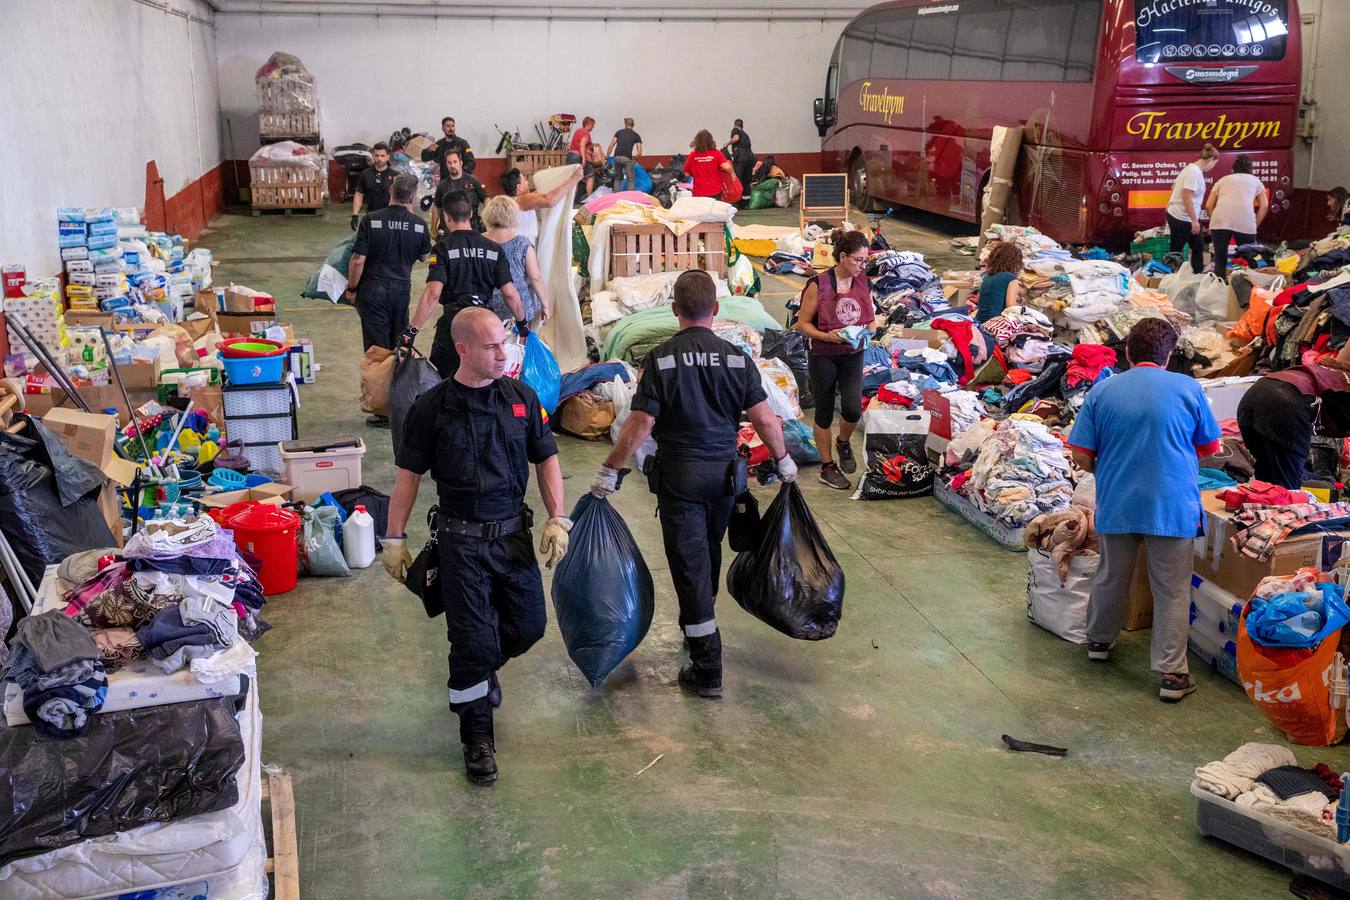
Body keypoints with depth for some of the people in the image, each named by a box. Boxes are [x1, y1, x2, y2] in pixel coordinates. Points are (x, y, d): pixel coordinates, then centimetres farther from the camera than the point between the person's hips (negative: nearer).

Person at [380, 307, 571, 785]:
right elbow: (408, 475, -1)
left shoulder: (521, 397, 1)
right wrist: (394, 538, -2)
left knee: (528, 625, 9)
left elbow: (546, 459, 7)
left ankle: (482, 669, 42)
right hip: (461, 539, -3)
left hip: (513, 531, 3)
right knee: (473, 638, -2)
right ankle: (477, 739, 14)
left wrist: (558, 518, -2)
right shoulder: (432, 407, -7)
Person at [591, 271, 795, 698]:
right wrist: (784, 461, 12)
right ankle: (697, 623, 46)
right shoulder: (737, 358, -3)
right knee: (709, 552, 24)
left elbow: (639, 425, -15)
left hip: (679, 475, -4)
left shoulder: (662, 359, -12)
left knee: (689, 564, 0)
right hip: (724, 472, 4)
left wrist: (609, 470, -5)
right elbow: (765, 419, -3)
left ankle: (707, 670, 0)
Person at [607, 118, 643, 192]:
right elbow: (639, 152, 3)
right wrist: (634, 158, 21)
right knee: (631, 180, 4)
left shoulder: (619, 132, 17)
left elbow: (611, 145, 8)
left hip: (617, 157, 3)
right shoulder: (636, 135, 11)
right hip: (627, 158, -3)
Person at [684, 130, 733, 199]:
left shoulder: (692, 155, -1)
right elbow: (726, 167, -17)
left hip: (698, 193, 1)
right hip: (715, 193, -1)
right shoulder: (716, 153, -5)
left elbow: (686, 174, 6)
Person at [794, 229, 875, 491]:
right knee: (825, 413, 7)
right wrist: (826, 336, -25)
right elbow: (803, 323, -10)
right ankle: (827, 467, 22)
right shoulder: (818, 285, -15)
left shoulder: (863, 283, 0)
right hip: (823, 357, -3)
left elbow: (871, 319, 11)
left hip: (853, 355, 3)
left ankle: (843, 442, 21)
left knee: (853, 408, -13)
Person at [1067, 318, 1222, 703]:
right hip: (1172, 505, -2)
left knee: (1111, 577, 21)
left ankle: (1099, 641, 40)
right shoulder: (1188, 388, -4)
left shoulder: (1102, 391, -1)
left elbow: (1081, 456, -2)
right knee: (1172, 591, 6)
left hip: (1116, 504, 2)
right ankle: (1172, 674, 8)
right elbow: (1209, 447, 6)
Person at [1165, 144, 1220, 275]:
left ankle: (1198, 274, 23)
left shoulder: (1191, 168, 10)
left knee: (1198, 247, 15)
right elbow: (1187, 197, -25)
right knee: (1176, 251, 0)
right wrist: (1194, 220, -23)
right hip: (1181, 218, -10)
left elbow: (1174, 187, 20)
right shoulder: (1195, 172, -19)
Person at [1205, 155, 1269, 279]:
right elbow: (1264, 206, 16)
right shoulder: (1255, 180, 28)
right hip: (1245, 222, -1)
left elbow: (1208, 206, 20)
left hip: (1220, 220, 1)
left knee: (1220, 261, 7)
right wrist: (1255, 226, 20)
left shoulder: (1223, 180, 29)